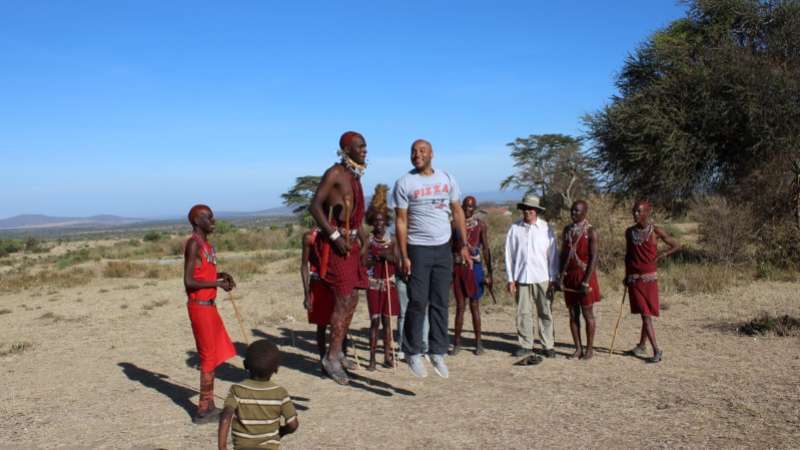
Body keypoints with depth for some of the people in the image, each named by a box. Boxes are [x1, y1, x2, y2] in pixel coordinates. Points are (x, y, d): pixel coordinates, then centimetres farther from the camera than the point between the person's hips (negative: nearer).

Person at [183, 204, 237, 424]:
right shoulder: (194, 244, -15)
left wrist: (221, 275, 6)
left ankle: (209, 406, 24)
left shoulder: (206, 244, 13)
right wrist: (218, 283, -21)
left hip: (209, 305, 9)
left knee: (214, 355, 14)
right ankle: (203, 410, 5)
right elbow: (189, 281, -21)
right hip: (200, 307, -9)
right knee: (209, 356, -4)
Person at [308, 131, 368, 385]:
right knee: (343, 300, -11)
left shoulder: (355, 176, 16)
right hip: (335, 243, -9)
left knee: (352, 299, 12)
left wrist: (359, 236, 12)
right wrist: (335, 236, -21)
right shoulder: (335, 173, -11)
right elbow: (315, 206, -18)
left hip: (351, 242, 9)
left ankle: (337, 350, 23)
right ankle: (332, 357, -2)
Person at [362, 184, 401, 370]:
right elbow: (364, 264, -7)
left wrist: (388, 256, -18)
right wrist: (376, 257, -22)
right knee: (375, 320, -2)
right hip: (374, 284, -2)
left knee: (387, 320, 8)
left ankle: (387, 355, 15)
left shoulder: (391, 239, 4)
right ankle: (372, 358, 3)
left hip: (389, 283, 2)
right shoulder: (368, 240, -2)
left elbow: (398, 261, 0)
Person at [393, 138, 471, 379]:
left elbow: (457, 212, 10)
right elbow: (401, 221, -5)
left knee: (440, 303, 6)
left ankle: (437, 353, 13)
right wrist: (404, 256, -10)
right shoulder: (404, 183, -3)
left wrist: (464, 245, 2)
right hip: (418, 249, -3)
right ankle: (413, 353, 10)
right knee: (418, 302, -2)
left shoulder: (447, 179, 8)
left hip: (443, 248, 4)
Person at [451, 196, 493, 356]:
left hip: (474, 267, -2)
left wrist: (489, 273, -6)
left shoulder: (480, 225, 1)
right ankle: (457, 343, 11)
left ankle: (478, 343, 12)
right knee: (459, 307, 6)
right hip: (457, 267, 2)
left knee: (474, 306, 4)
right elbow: (450, 247, 8)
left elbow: (486, 249, 0)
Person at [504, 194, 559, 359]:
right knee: (523, 313, 5)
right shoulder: (515, 228, 2)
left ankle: (548, 345, 13)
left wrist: (553, 279, 1)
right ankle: (526, 345, 16)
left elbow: (553, 255, 4)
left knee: (545, 313, 4)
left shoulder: (546, 228, 0)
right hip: (521, 277, 1)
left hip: (542, 278, -1)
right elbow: (509, 254, 4)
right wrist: (510, 279, 2)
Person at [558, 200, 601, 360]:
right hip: (569, 276, 5)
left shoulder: (590, 231, -8)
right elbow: (563, 254, 9)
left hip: (584, 275, -5)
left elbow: (593, 257, -13)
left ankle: (589, 349, 12)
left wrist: (586, 281, -18)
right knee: (573, 314, 7)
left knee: (587, 314, 3)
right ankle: (578, 348, 16)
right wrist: (561, 277, 1)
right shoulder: (567, 230, 9)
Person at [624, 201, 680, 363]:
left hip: (649, 278, -2)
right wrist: (626, 275, 9)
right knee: (645, 314, -2)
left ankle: (642, 345, 22)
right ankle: (656, 350, -1)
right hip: (633, 278, 2)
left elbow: (676, 245, 5)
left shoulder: (656, 231, -4)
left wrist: (660, 256, -5)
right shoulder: (629, 232, 5)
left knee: (647, 314, 5)